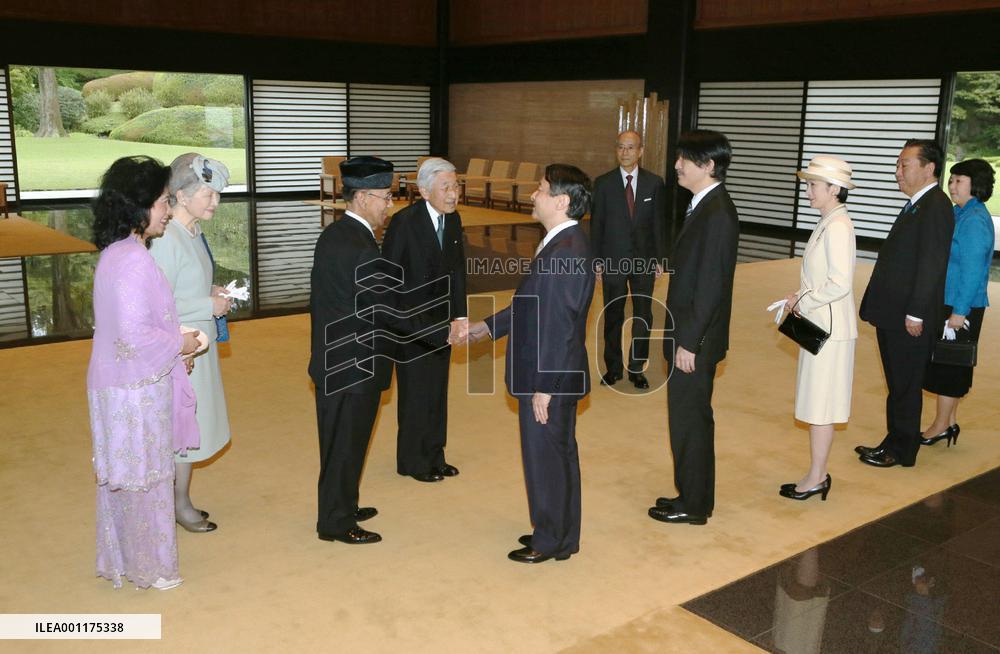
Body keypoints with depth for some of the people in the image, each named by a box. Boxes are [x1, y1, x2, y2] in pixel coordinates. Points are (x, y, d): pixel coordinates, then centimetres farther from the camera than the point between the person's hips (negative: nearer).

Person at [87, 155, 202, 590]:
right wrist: (178, 345, -11)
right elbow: (134, 335, -26)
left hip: (118, 385, 9)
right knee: (144, 477, 5)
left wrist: (172, 347, 12)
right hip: (137, 391, -9)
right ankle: (150, 568, 21)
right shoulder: (133, 260, -23)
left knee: (121, 475, 20)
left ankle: (120, 560, 35)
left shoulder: (115, 253, 8)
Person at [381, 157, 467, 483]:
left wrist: (460, 314, 1)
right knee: (415, 392, 4)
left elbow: (457, 270, 7)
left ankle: (434, 455, 30)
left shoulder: (453, 219, 2)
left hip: (441, 321, 6)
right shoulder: (404, 221, -18)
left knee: (438, 390, 15)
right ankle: (412, 460, 21)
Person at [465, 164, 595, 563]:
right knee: (557, 454, 20)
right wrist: (487, 327, 19)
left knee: (546, 456, 5)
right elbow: (533, 306, 17)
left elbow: (559, 325, -25)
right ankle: (554, 531, 35)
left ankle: (551, 542, 21)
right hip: (549, 375, 10)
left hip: (550, 378, -10)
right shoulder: (560, 244, 8)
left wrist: (543, 387, -21)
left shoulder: (566, 252, -24)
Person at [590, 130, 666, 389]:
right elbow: (596, 224, 0)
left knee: (643, 317, 6)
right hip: (613, 260, 0)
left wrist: (659, 259, 1)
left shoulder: (654, 183, 1)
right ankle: (613, 368, 22)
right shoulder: (603, 183, -2)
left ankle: (637, 368, 18)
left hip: (644, 261, 1)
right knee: (613, 317, 9)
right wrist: (596, 261, -3)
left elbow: (658, 222, 4)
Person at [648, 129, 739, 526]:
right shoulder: (704, 207, 11)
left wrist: (689, 342, -19)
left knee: (689, 421, 3)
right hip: (688, 336, 10)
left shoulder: (717, 214, -20)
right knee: (691, 419, 18)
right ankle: (692, 496, 31)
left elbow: (710, 286, -22)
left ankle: (693, 506, 17)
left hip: (695, 342, -10)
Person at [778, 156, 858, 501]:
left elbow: (840, 284, -24)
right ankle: (819, 473, 25)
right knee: (817, 405, 15)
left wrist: (803, 302, -14)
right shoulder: (828, 223, 12)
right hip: (819, 324, 10)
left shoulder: (837, 226, -18)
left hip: (829, 329, -10)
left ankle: (815, 479, 11)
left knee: (820, 406, 0)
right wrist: (801, 297, 8)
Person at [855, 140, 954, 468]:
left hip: (909, 318, -9)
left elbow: (932, 264, -20)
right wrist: (878, 307, 15)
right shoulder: (916, 205, 15)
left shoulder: (935, 206, -15)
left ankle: (901, 450, 14)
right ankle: (894, 442, 28)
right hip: (892, 314, 9)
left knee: (905, 385, 3)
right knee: (897, 383, 17)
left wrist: (916, 313, -20)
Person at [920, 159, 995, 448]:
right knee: (947, 364, 15)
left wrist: (959, 311, -21)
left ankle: (942, 426, 10)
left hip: (960, 306, -9)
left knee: (947, 366, 0)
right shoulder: (959, 213, 11)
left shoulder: (975, 220, -17)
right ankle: (950, 421, 25)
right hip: (947, 303, 9)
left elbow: (973, 270, -20)